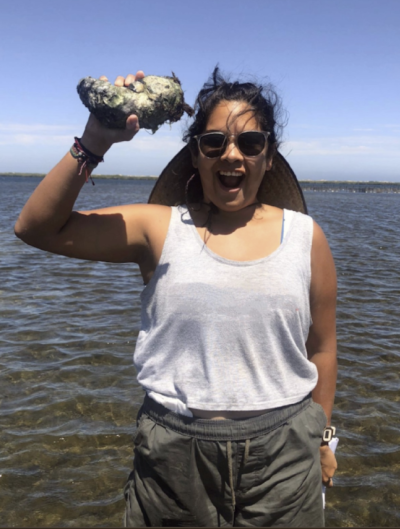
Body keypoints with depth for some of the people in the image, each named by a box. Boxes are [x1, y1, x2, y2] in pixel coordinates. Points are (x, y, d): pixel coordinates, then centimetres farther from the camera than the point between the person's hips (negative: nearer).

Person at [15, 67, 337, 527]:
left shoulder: (305, 237, -1)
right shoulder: (161, 228, -5)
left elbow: (321, 347, 6)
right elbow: (37, 228, -9)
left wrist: (321, 435, 13)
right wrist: (94, 143, -18)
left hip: (282, 455, 1)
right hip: (175, 454, 0)